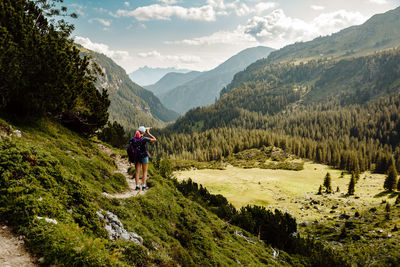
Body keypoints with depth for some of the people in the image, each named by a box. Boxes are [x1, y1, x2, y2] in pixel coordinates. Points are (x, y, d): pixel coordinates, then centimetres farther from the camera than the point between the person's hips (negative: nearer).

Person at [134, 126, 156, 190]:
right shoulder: (144, 138, -13)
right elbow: (155, 139, -9)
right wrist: (148, 133, -3)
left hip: (136, 156, 4)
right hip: (144, 156, -4)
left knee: (137, 172, 6)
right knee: (145, 172, 7)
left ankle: (137, 186, 0)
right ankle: (144, 185, 2)